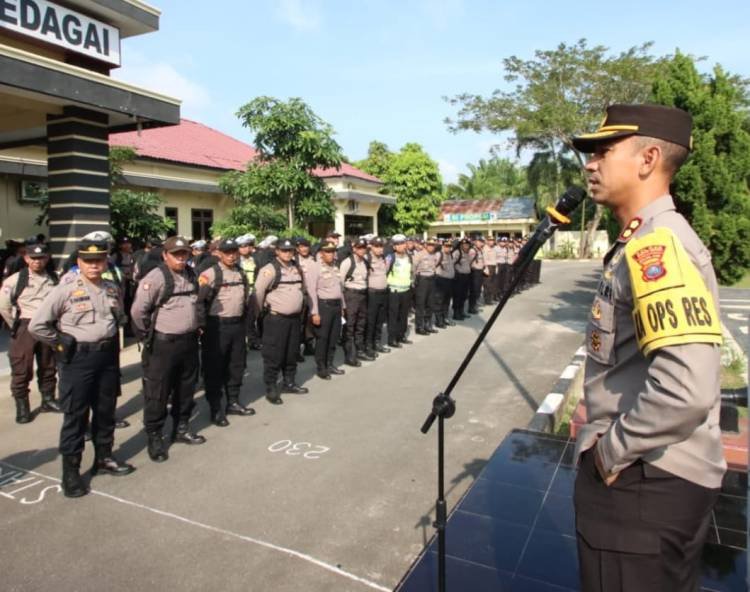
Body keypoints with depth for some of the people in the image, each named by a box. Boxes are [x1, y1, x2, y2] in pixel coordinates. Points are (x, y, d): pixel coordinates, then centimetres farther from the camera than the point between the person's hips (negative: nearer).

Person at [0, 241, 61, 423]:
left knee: (48, 367, 14)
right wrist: (16, 326, 4)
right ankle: (22, 406, 12)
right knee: (21, 369, 1)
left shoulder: (54, 280, 4)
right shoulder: (16, 279, -4)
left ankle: (48, 399, 29)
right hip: (25, 327, -3)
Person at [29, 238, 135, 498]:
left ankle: (104, 458, 32)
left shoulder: (113, 289, 5)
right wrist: (61, 344, -5)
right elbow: (37, 325, -11)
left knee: (106, 411, 15)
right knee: (75, 415, 2)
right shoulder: (66, 289, -12)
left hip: (108, 356, 5)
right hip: (77, 358, -5)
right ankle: (70, 471, 13)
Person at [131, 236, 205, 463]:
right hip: (163, 344, -7)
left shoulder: (191, 275, 7)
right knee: (157, 393, 2)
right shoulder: (155, 278, -16)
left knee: (186, 389, 17)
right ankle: (154, 437, 15)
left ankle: (181, 428, 34)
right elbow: (138, 311, -15)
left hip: (189, 342, 7)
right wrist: (148, 335, -6)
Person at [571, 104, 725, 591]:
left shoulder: (655, 247, -23)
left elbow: (687, 389, -35)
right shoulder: (651, 240, 10)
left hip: (641, 480, -10)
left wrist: (613, 449, -20)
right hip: (658, 474, 10)